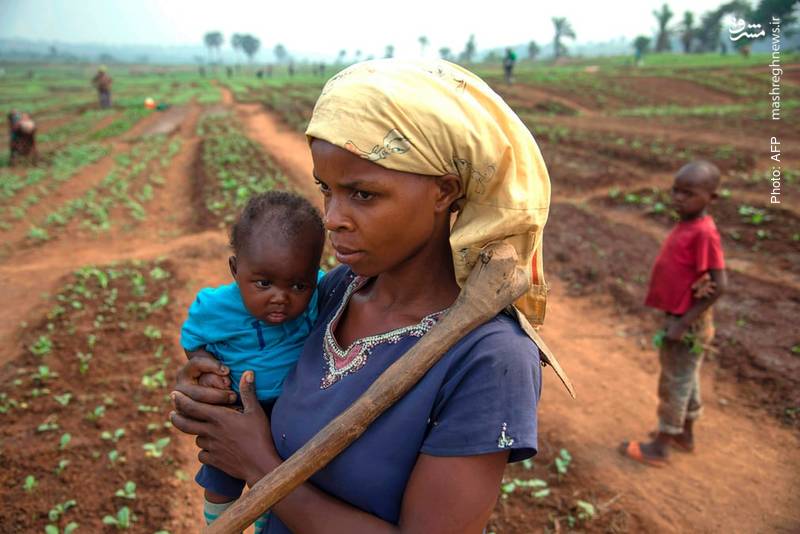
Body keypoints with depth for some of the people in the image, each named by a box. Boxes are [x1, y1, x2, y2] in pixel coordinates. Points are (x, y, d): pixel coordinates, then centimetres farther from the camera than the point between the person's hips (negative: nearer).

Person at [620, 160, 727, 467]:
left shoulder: (704, 233, -23)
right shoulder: (687, 226, 4)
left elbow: (720, 285, -24)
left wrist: (683, 323, -22)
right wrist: (677, 320, -1)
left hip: (687, 324, -8)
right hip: (678, 317, 8)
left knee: (675, 384, 5)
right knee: (685, 379, 21)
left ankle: (660, 447, 19)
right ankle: (685, 435, 38)